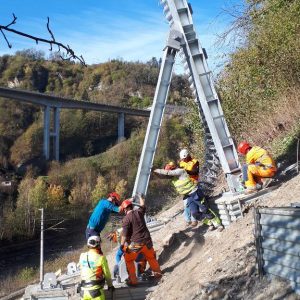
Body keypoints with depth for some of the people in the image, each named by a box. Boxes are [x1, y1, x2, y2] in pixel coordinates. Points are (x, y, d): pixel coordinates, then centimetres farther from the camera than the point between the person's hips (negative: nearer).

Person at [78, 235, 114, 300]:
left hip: (83, 291, 4)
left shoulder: (82, 256, 1)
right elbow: (107, 274, 1)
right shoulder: (101, 258, -10)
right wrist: (110, 285, 17)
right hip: (96, 291, -4)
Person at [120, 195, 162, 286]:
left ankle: (133, 280, 15)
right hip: (147, 240, 5)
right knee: (151, 257, 26)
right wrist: (140, 197, 42)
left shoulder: (126, 219, -13)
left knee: (129, 260, 15)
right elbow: (142, 205, 23)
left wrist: (122, 245, -2)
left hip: (135, 243, -5)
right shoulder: (139, 212, 0)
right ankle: (157, 273, 42)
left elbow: (125, 234, -15)